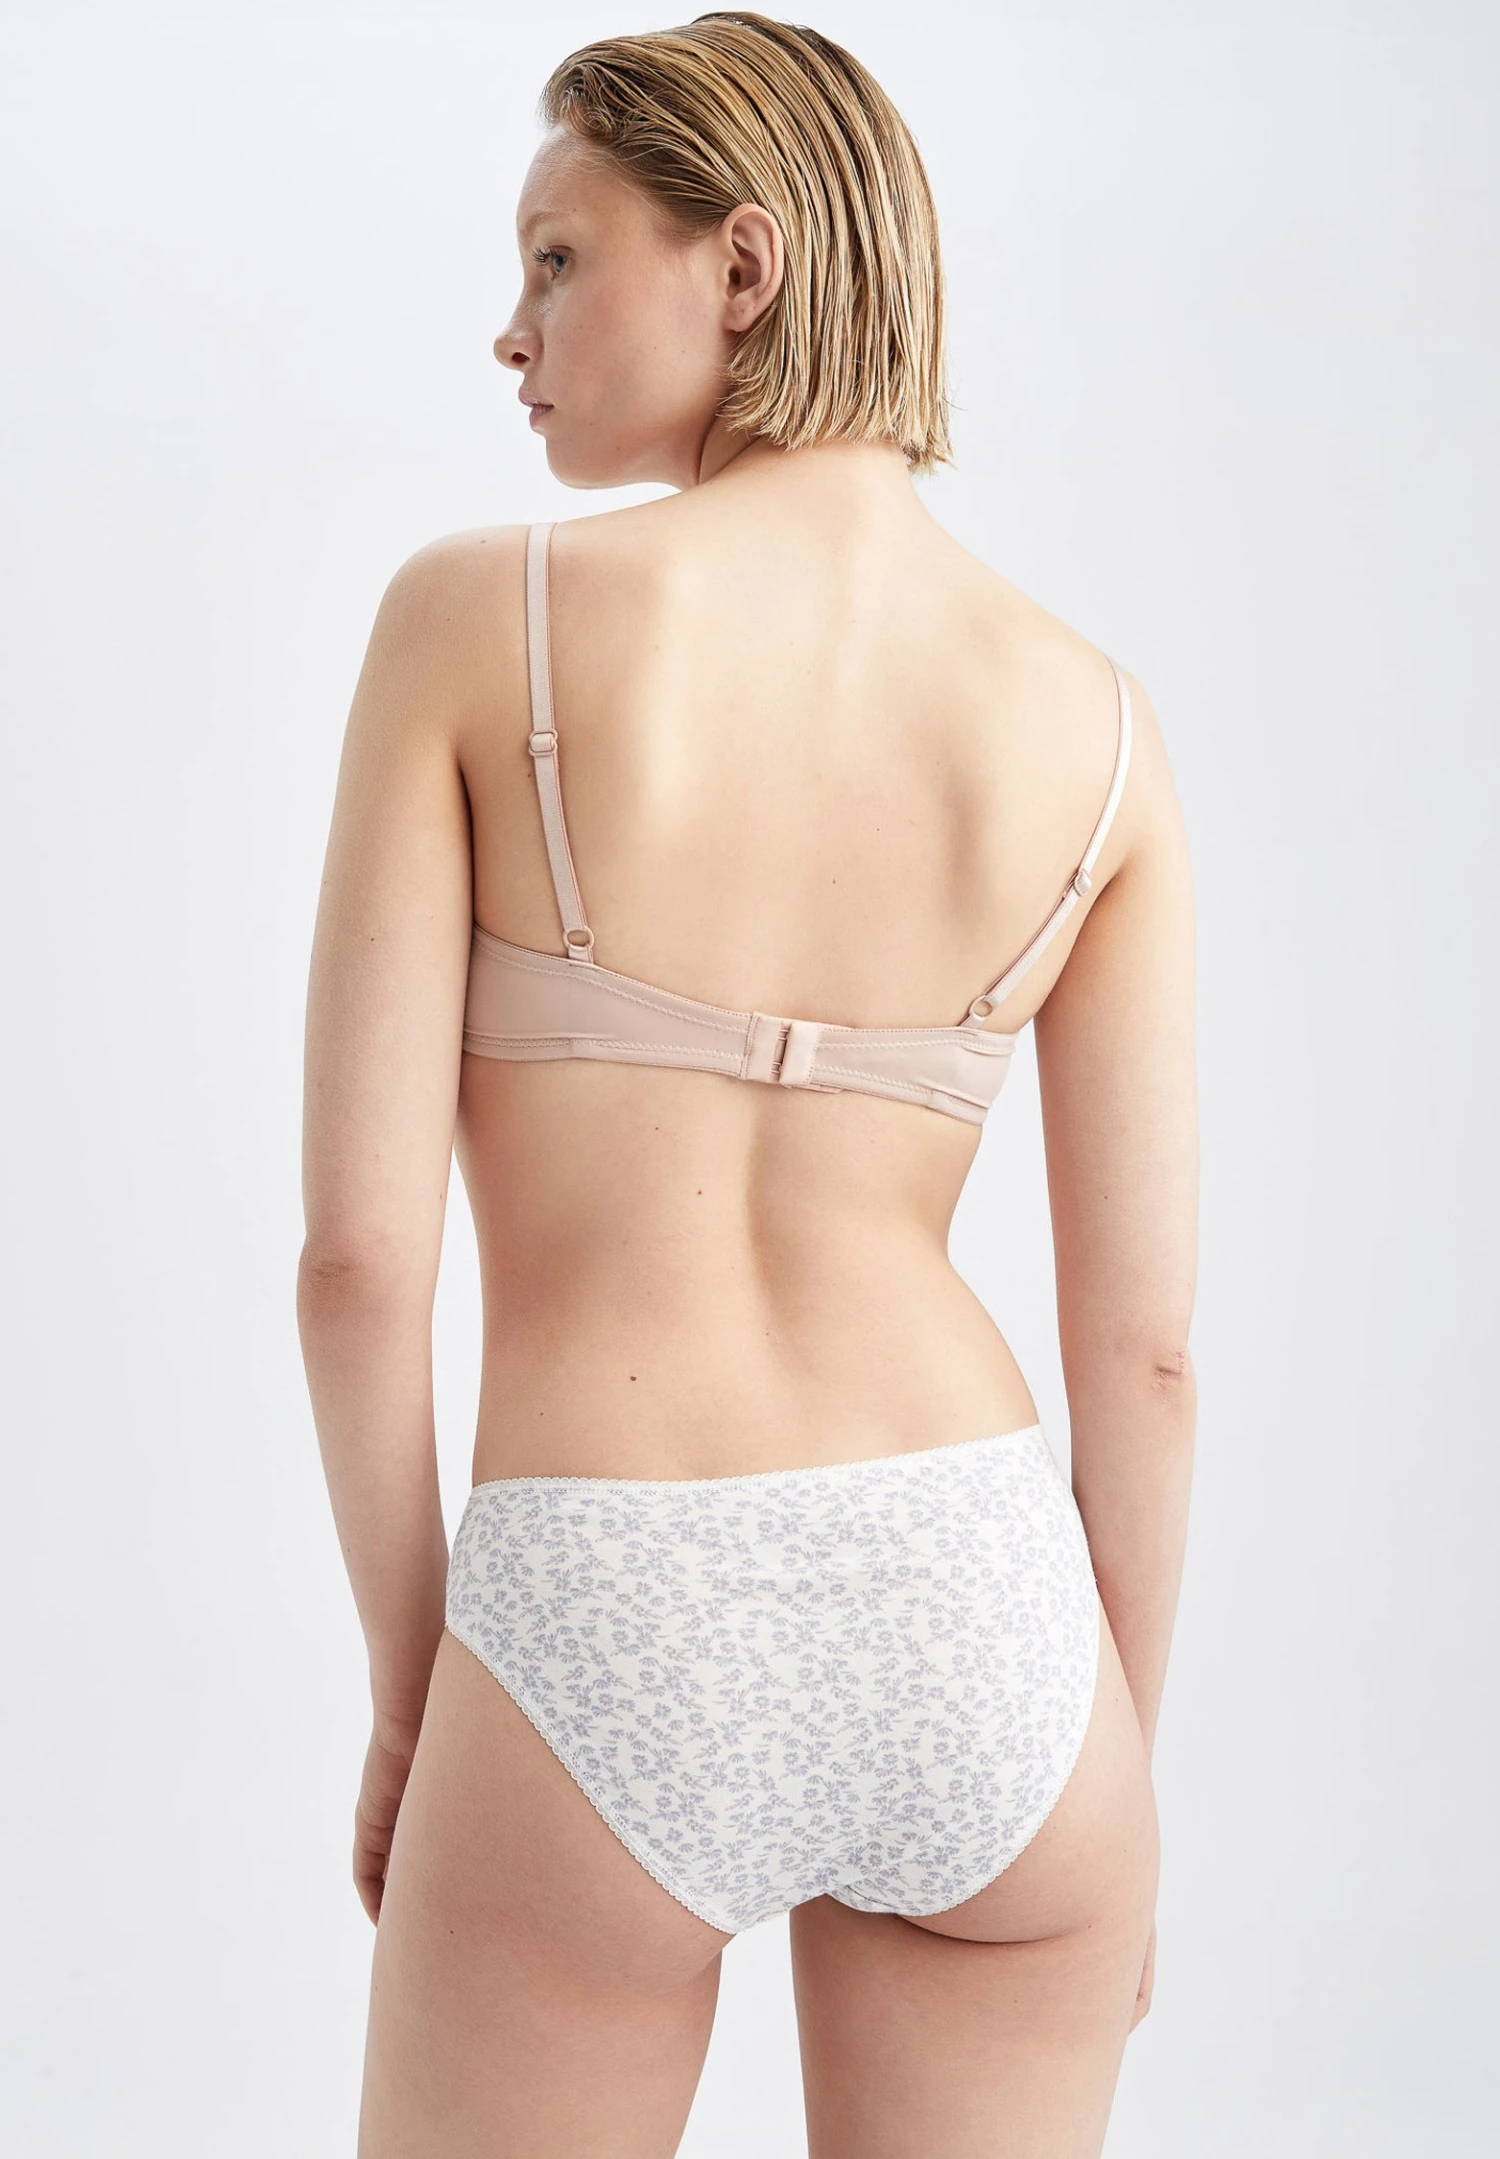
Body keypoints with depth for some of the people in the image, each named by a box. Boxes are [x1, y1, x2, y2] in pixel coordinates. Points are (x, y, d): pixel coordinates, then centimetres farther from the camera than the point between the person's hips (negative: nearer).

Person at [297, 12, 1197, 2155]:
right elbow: (1142, 1337, 2)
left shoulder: (478, 614, -7)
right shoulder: (1096, 724, 1)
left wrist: (409, 1692, 6)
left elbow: (360, 1239, -9)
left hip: (603, 1651, -2)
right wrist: (1123, 1786, 15)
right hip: (978, 1615, 3)